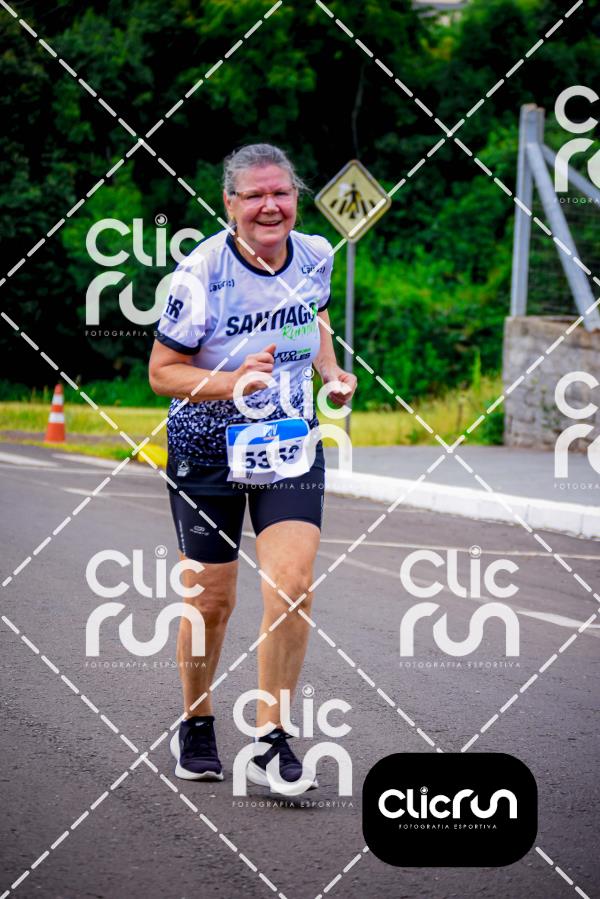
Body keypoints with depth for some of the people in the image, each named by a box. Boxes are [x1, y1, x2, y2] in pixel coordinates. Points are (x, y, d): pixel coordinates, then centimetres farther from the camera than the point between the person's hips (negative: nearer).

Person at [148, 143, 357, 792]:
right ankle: (195, 725, 31)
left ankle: (272, 739, -5)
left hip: (290, 445, 3)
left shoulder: (315, 256, -5)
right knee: (211, 602, 7)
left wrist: (332, 373, 1)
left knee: (293, 587, -14)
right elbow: (162, 372, -12)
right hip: (207, 451, -3)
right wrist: (232, 382, -28)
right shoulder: (201, 275, -19)